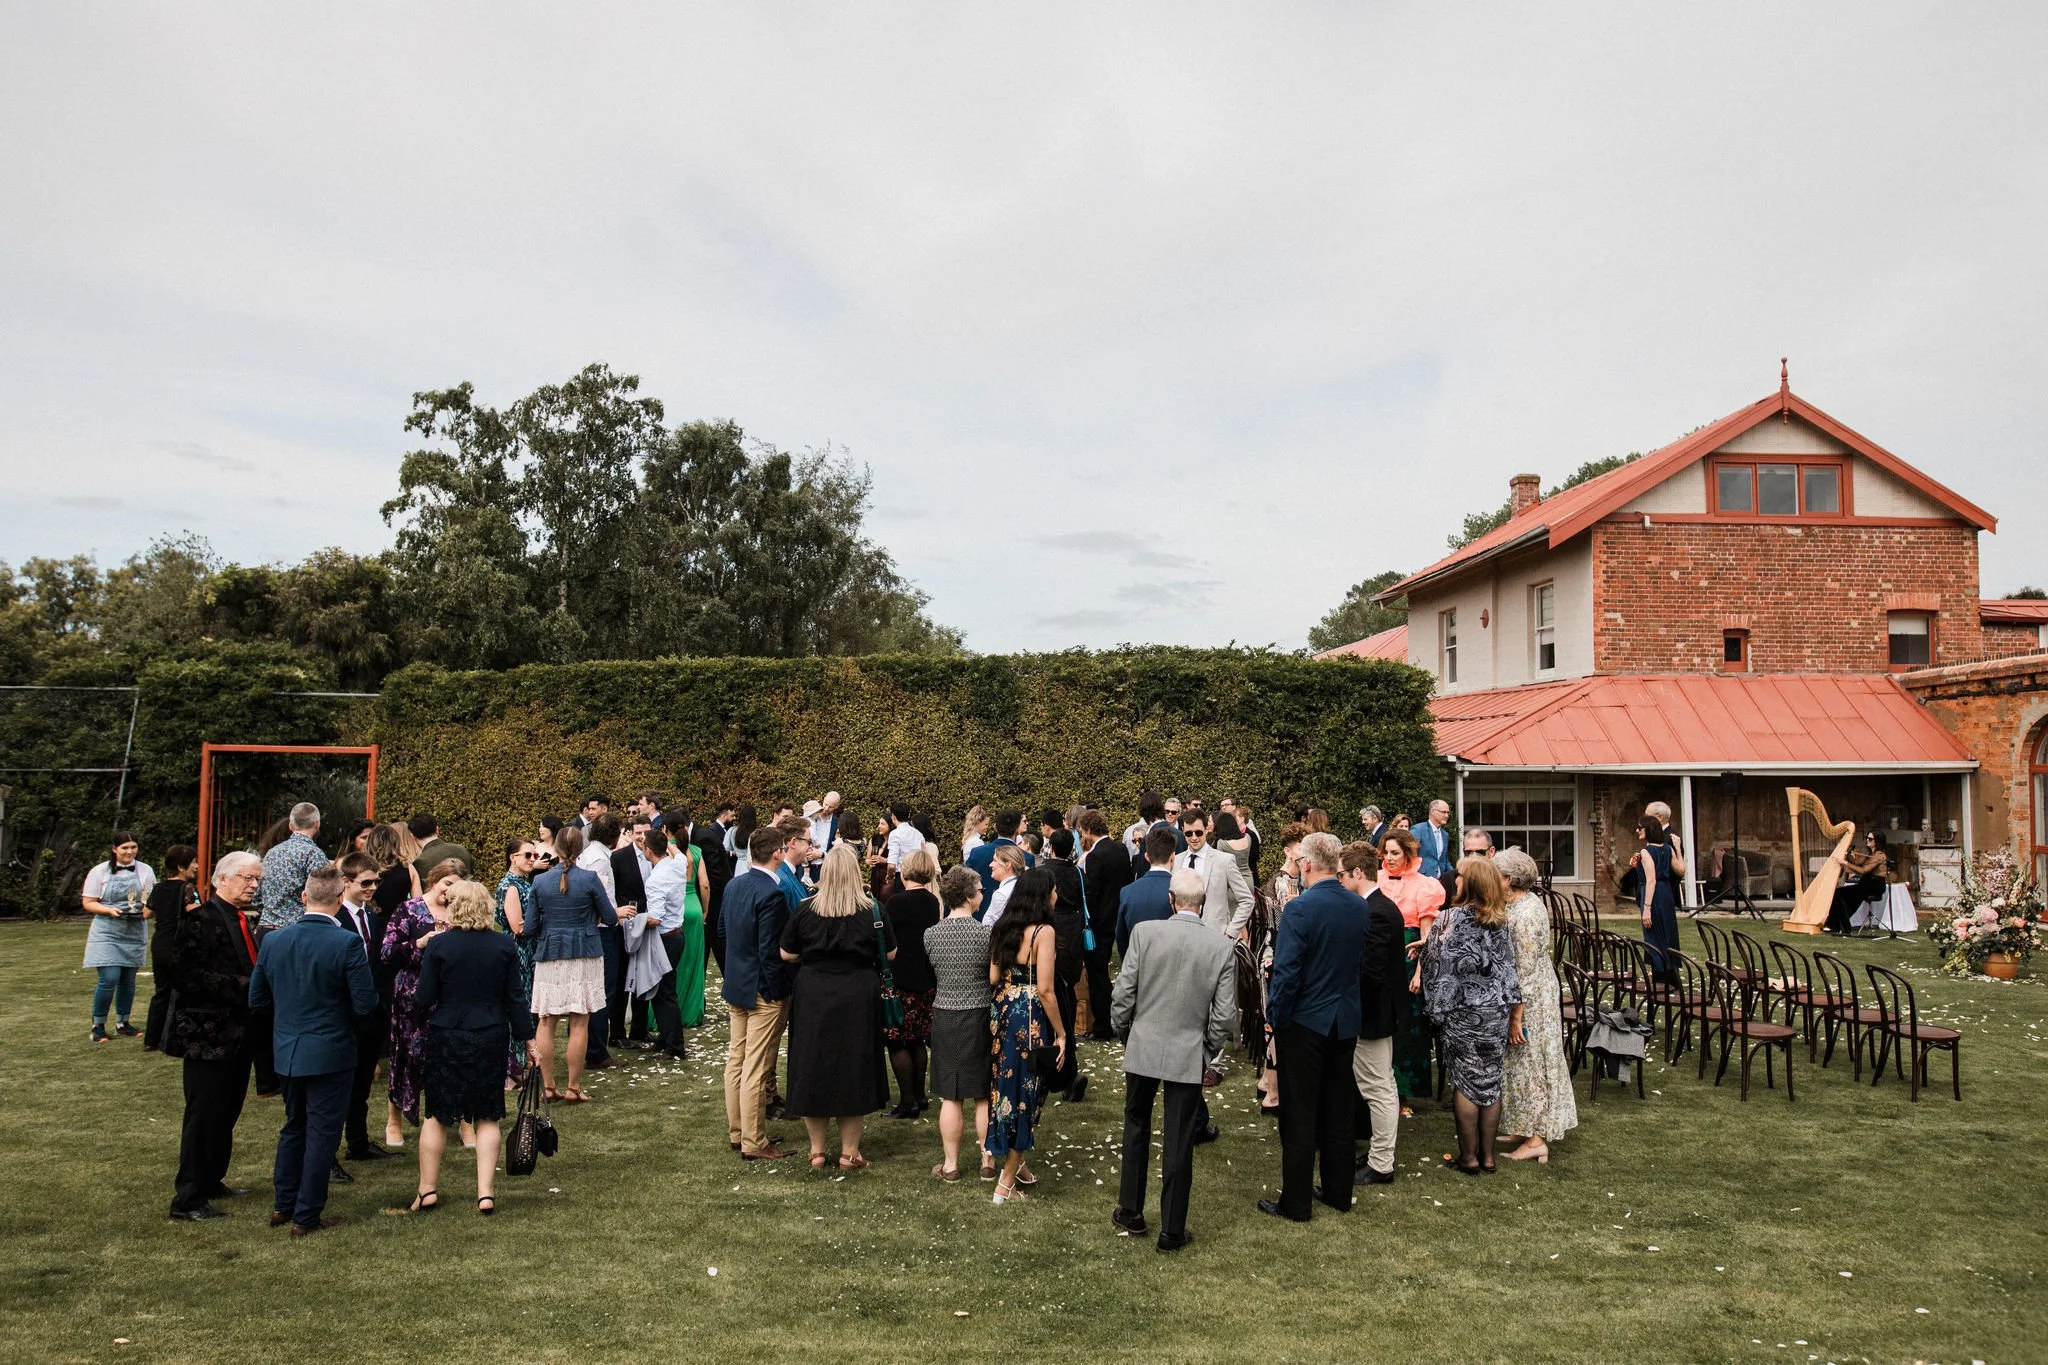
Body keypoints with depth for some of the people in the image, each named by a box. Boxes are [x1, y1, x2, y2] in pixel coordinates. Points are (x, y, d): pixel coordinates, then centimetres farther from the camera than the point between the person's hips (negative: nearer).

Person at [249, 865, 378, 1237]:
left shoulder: (274, 940, -3)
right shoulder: (347, 943, -19)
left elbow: (256, 1000, 4)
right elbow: (365, 1004, -18)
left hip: (287, 1051, 5)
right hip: (331, 1052, -5)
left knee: (294, 1126, 21)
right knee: (322, 1132, 5)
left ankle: (283, 1205, 31)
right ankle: (306, 1216, 12)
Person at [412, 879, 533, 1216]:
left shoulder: (439, 944, -10)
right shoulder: (504, 945, -4)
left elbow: (425, 999, -8)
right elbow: (515, 998, -1)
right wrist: (527, 1037, 7)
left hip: (446, 1038, -1)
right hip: (491, 1037, 2)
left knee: (436, 1115, 14)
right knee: (487, 1117, 9)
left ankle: (428, 1190, 19)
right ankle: (486, 1193, 6)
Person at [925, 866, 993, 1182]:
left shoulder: (931, 934, -4)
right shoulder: (985, 933, -15)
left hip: (944, 1017, 2)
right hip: (980, 1017, -2)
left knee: (951, 1097, 9)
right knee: (984, 1096, 10)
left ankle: (950, 1165, 16)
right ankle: (988, 1162, 17)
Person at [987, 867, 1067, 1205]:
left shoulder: (1003, 929, 5)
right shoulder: (1043, 931, -15)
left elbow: (993, 979, 5)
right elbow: (1044, 989, -18)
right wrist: (1061, 1033, -10)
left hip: (1003, 1015, 7)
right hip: (1031, 1021, -7)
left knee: (1008, 1086, 19)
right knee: (1027, 1096, 5)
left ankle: (1016, 1165, 33)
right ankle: (1006, 1184, 11)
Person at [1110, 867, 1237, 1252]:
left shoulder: (1144, 932, -12)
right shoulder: (1222, 948, -9)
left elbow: (1123, 993, -9)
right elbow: (1224, 1015, -6)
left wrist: (1122, 1032, 9)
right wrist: (1210, 1051, 10)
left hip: (1143, 1047, 0)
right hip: (1189, 1055, 0)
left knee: (1136, 1128, 20)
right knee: (1179, 1144, 8)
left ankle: (1131, 1212, 31)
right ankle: (1172, 1231, 18)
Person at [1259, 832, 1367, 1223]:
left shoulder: (1300, 908, -20)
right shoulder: (1359, 906, -1)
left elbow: (1286, 972, -19)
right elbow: (1360, 958, 10)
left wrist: (1276, 1020, -9)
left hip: (1305, 1022, -6)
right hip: (1346, 1022, 6)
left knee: (1299, 1116, 4)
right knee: (1338, 1112, 17)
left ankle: (1296, 1202, 11)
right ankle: (1338, 1192, 27)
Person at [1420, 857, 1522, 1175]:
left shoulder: (1454, 918, -13)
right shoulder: (1500, 920, 3)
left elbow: (1438, 963, -11)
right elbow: (1510, 969, 5)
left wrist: (1437, 1005, 1)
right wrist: (1515, 1015, 9)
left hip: (1463, 1014, -5)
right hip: (1496, 1012, 5)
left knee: (1465, 1083, 4)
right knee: (1491, 1082, 10)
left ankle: (1468, 1156, 9)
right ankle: (1487, 1155, 17)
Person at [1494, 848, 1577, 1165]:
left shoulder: (1525, 914, -25)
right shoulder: (1527, 901, 5)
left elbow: (1525, 971, -23)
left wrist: (1516, 1016, -20)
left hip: (1530, 998, -10)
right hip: (1538, 994, 10)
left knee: (1528, 1062, 0)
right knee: (1528, 1062, 16)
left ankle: (1536, 1140, 10)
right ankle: (1526, 1129, 27)